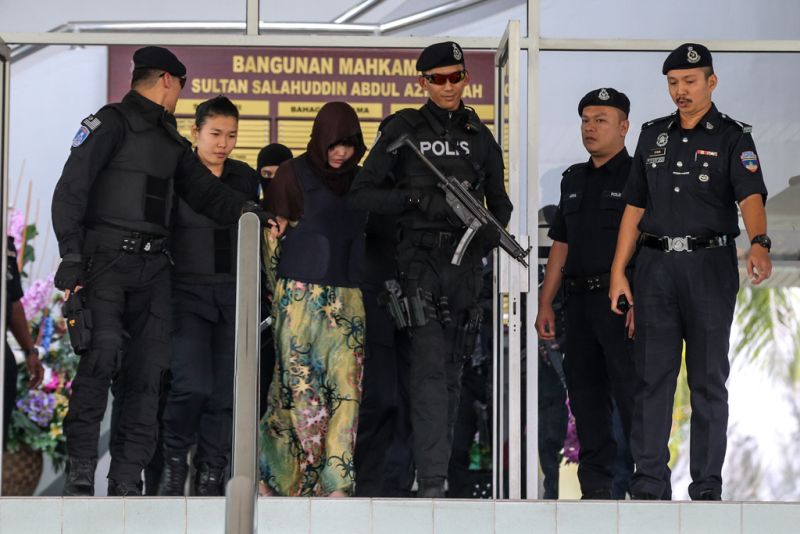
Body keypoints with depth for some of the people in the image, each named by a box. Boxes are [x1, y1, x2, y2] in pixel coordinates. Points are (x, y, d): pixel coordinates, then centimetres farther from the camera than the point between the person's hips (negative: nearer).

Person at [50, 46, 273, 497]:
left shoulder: (171, 140, 21)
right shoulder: (112, 123, -2)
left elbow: (205, 190, 17)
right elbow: (71, 189, -8)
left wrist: (247, 211, -2)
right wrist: (72, 256, -16)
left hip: (152, 265, 7)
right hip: (107, 257, -7)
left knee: (146, 372, 1)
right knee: (102, 355, -18)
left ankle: (127, 482, 5)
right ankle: (80, 474, -12)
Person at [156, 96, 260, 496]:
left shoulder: (245, 178, 12)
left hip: (234, 293, 4)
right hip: (187, 292, -4)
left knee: (226, 392, 0)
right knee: (193, 384, -18)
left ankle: (210, 477, 10)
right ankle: (174, 459, 5)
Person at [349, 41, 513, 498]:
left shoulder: (480, 137, 13)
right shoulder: (403, 130, 1)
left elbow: (500, 201, 19)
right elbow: (363, 193, -2)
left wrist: (493, 230, -3)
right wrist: (417, 198, -16)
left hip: (466, 260, 5)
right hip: (420, 258, -4)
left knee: (453, 370, 9)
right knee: (430, 366, -15)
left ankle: (439, 469, 18)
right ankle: (432, 482, -21)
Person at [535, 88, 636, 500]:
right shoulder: (573, 179, 18)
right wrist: (545, 304, 14)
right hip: (579, 301, 7)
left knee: (631, 393, -10)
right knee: (585, 395, 8)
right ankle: (595, 487, 14)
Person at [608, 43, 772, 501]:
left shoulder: (733, 137, -3)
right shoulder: (654, 136, 11)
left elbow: (751, 196, -19)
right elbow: (635, 208, 13)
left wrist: (759, 244, -39)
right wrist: (619, 271, 7)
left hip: (710, 265, -4)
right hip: (656, 265, 4)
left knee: (709, 380, 2)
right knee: (652, 377, 4)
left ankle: (707, 487, 8)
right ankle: (648, 483, 9)